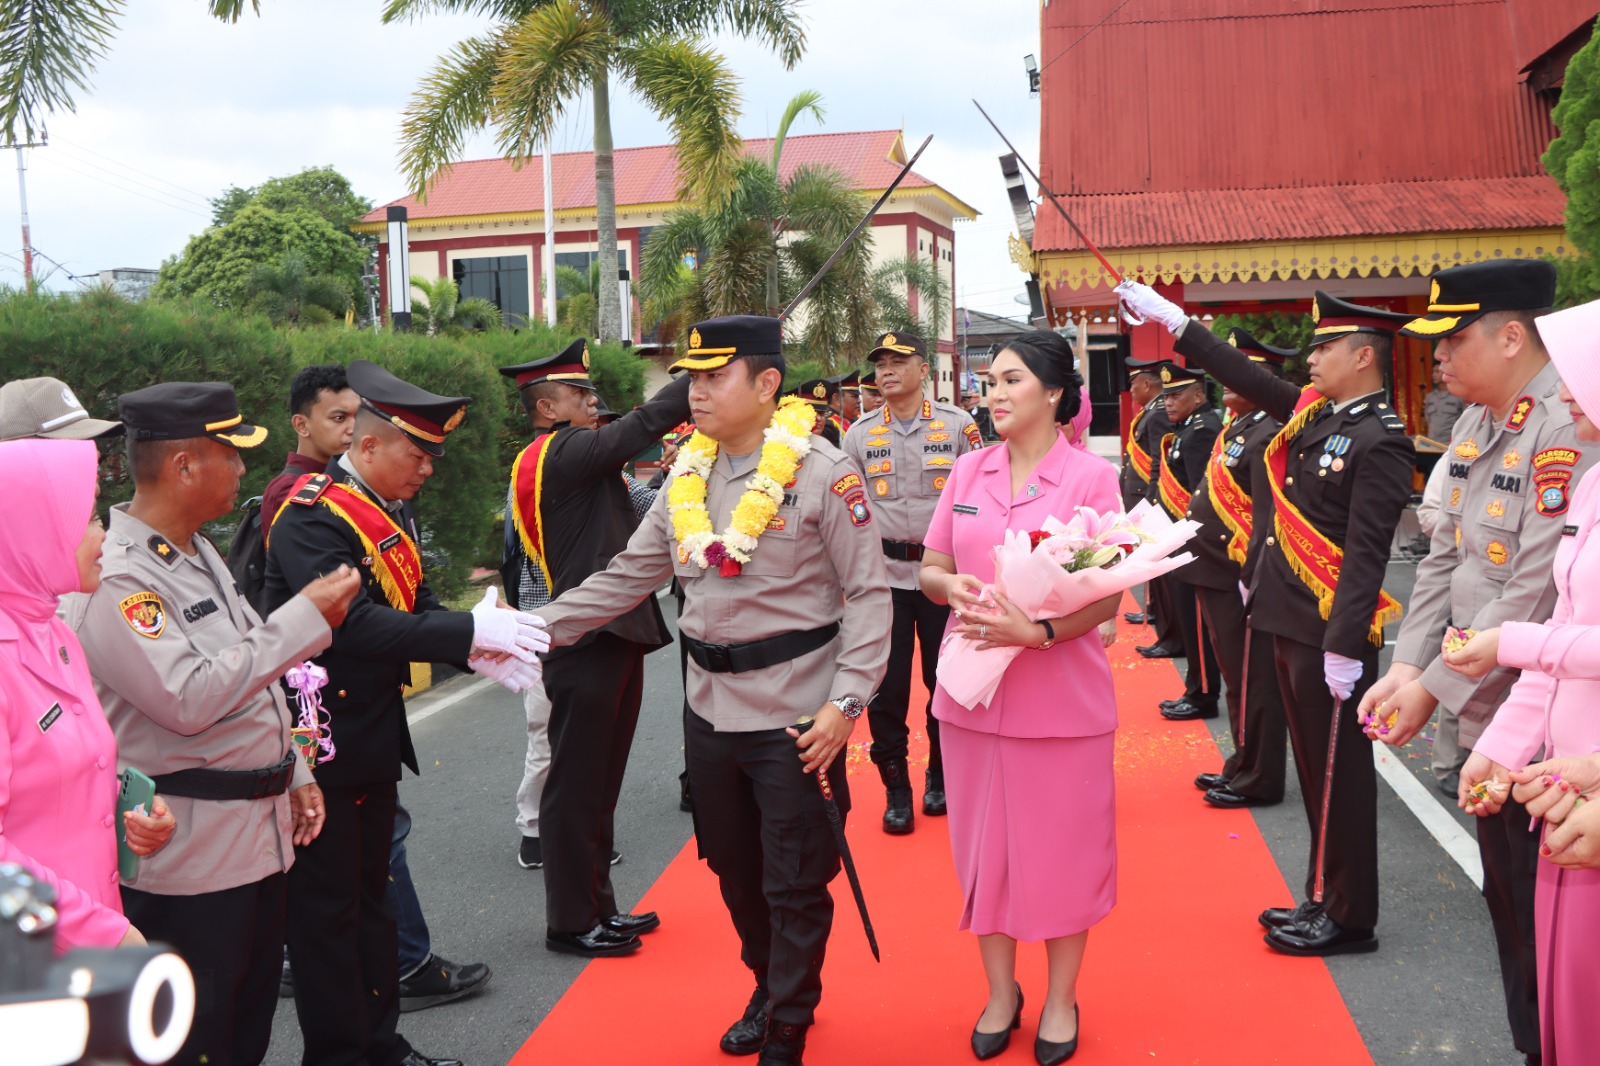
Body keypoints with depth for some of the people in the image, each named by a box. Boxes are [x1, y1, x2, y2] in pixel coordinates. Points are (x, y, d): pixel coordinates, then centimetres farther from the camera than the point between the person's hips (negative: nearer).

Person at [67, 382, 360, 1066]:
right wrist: (304, 618, -23)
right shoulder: (113, 577, -19)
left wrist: (294, 774, 16)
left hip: (262, 832, 9)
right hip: (186, 856, -9)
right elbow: (190, 698, -28)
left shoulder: (198, 553, 12)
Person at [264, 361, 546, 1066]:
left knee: (370, 893, 17)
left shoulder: (390, 515, 10)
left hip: (374, 736, 9)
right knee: (328, 904, 2)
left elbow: (418, 609, 7)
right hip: (321, 740, -9)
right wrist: (469, 632, -28)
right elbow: (353, 623, -29)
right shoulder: (310, 517, -19)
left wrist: (478, 646, -13)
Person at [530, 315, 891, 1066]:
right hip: (711, 710, 6)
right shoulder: (688, 474, 6)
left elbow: (868, 592, -12)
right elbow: (628, 576, 10)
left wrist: (846, 701, -19)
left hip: (795, 718, -6)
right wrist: (535, 628, 3)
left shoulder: (822, 472, -13)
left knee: (794, 884, 5)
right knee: (733, 869, 20)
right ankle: (769, 986, 43)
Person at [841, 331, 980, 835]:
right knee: (886, 685, 2)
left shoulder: (958, 425, -1)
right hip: (883, 574, 1)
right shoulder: (860, 434, 5)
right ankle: (896, 789, 15)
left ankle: (941, 777, 27)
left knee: (945, 679, 9)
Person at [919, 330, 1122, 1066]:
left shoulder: (1091, 476, -7)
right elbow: (929, 569, 9)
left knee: (1062, 846, 8)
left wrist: (1036, 630, -26)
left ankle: (1060, 998, 26)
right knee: (984, 842, 12)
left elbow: (1108, 594, -10)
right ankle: (1000, 990, 30)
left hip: (1061, 696, -4)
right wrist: (951, 588, -14)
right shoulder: (968, 471, 5)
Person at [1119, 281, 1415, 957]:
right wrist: (1170, 319, 16)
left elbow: (1366, 553, -20)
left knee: (1338, 774, 2)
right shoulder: (1313, 413, 9)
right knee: (1316, 770, 17)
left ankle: (1348, 918, 14)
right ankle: (1324, 896, 29)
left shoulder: (1380, 442, -15)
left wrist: (1345, 646, -22)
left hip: (1330, 634, -9)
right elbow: (1244, 376, 17)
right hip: (1291, 624, 9)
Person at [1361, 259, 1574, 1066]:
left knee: (1541, 916, 4)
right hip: (1485, 717, 8)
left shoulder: (1567, 431, -20)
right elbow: (1442, 561, 10)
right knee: (1507, 906, 19)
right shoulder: (1475, 426, 8)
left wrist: (1436, 689, -17)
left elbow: (1534, 597, -24)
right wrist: (1407, 668, -1)